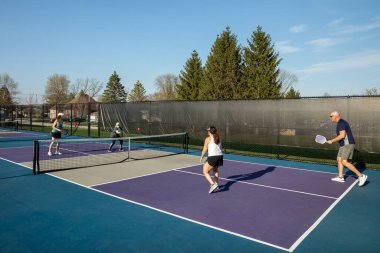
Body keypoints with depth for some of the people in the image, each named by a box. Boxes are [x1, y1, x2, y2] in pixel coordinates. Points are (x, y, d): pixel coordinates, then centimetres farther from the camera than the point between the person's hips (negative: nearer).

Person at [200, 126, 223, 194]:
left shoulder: (208, 139, -4)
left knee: (205, 172, 3)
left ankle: (213, 184, -13)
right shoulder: (218, 138, 12)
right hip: (220, 156, 7)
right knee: (215, 170, 30)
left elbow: (204, 149, 0)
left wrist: (202, 157, 14)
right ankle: (216, 184, 35)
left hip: (212, 157, -7)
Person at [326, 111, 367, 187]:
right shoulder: (341, 122, 16)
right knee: (339, 159, 14)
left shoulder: (341, 123, -16)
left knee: (344, 162, -12)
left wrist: (332, 141, -17)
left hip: (347, 145, -11)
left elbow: (342, 135, -25)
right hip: (344, 145, 11)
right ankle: (340, 177, 20)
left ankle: (361, 176, -8)